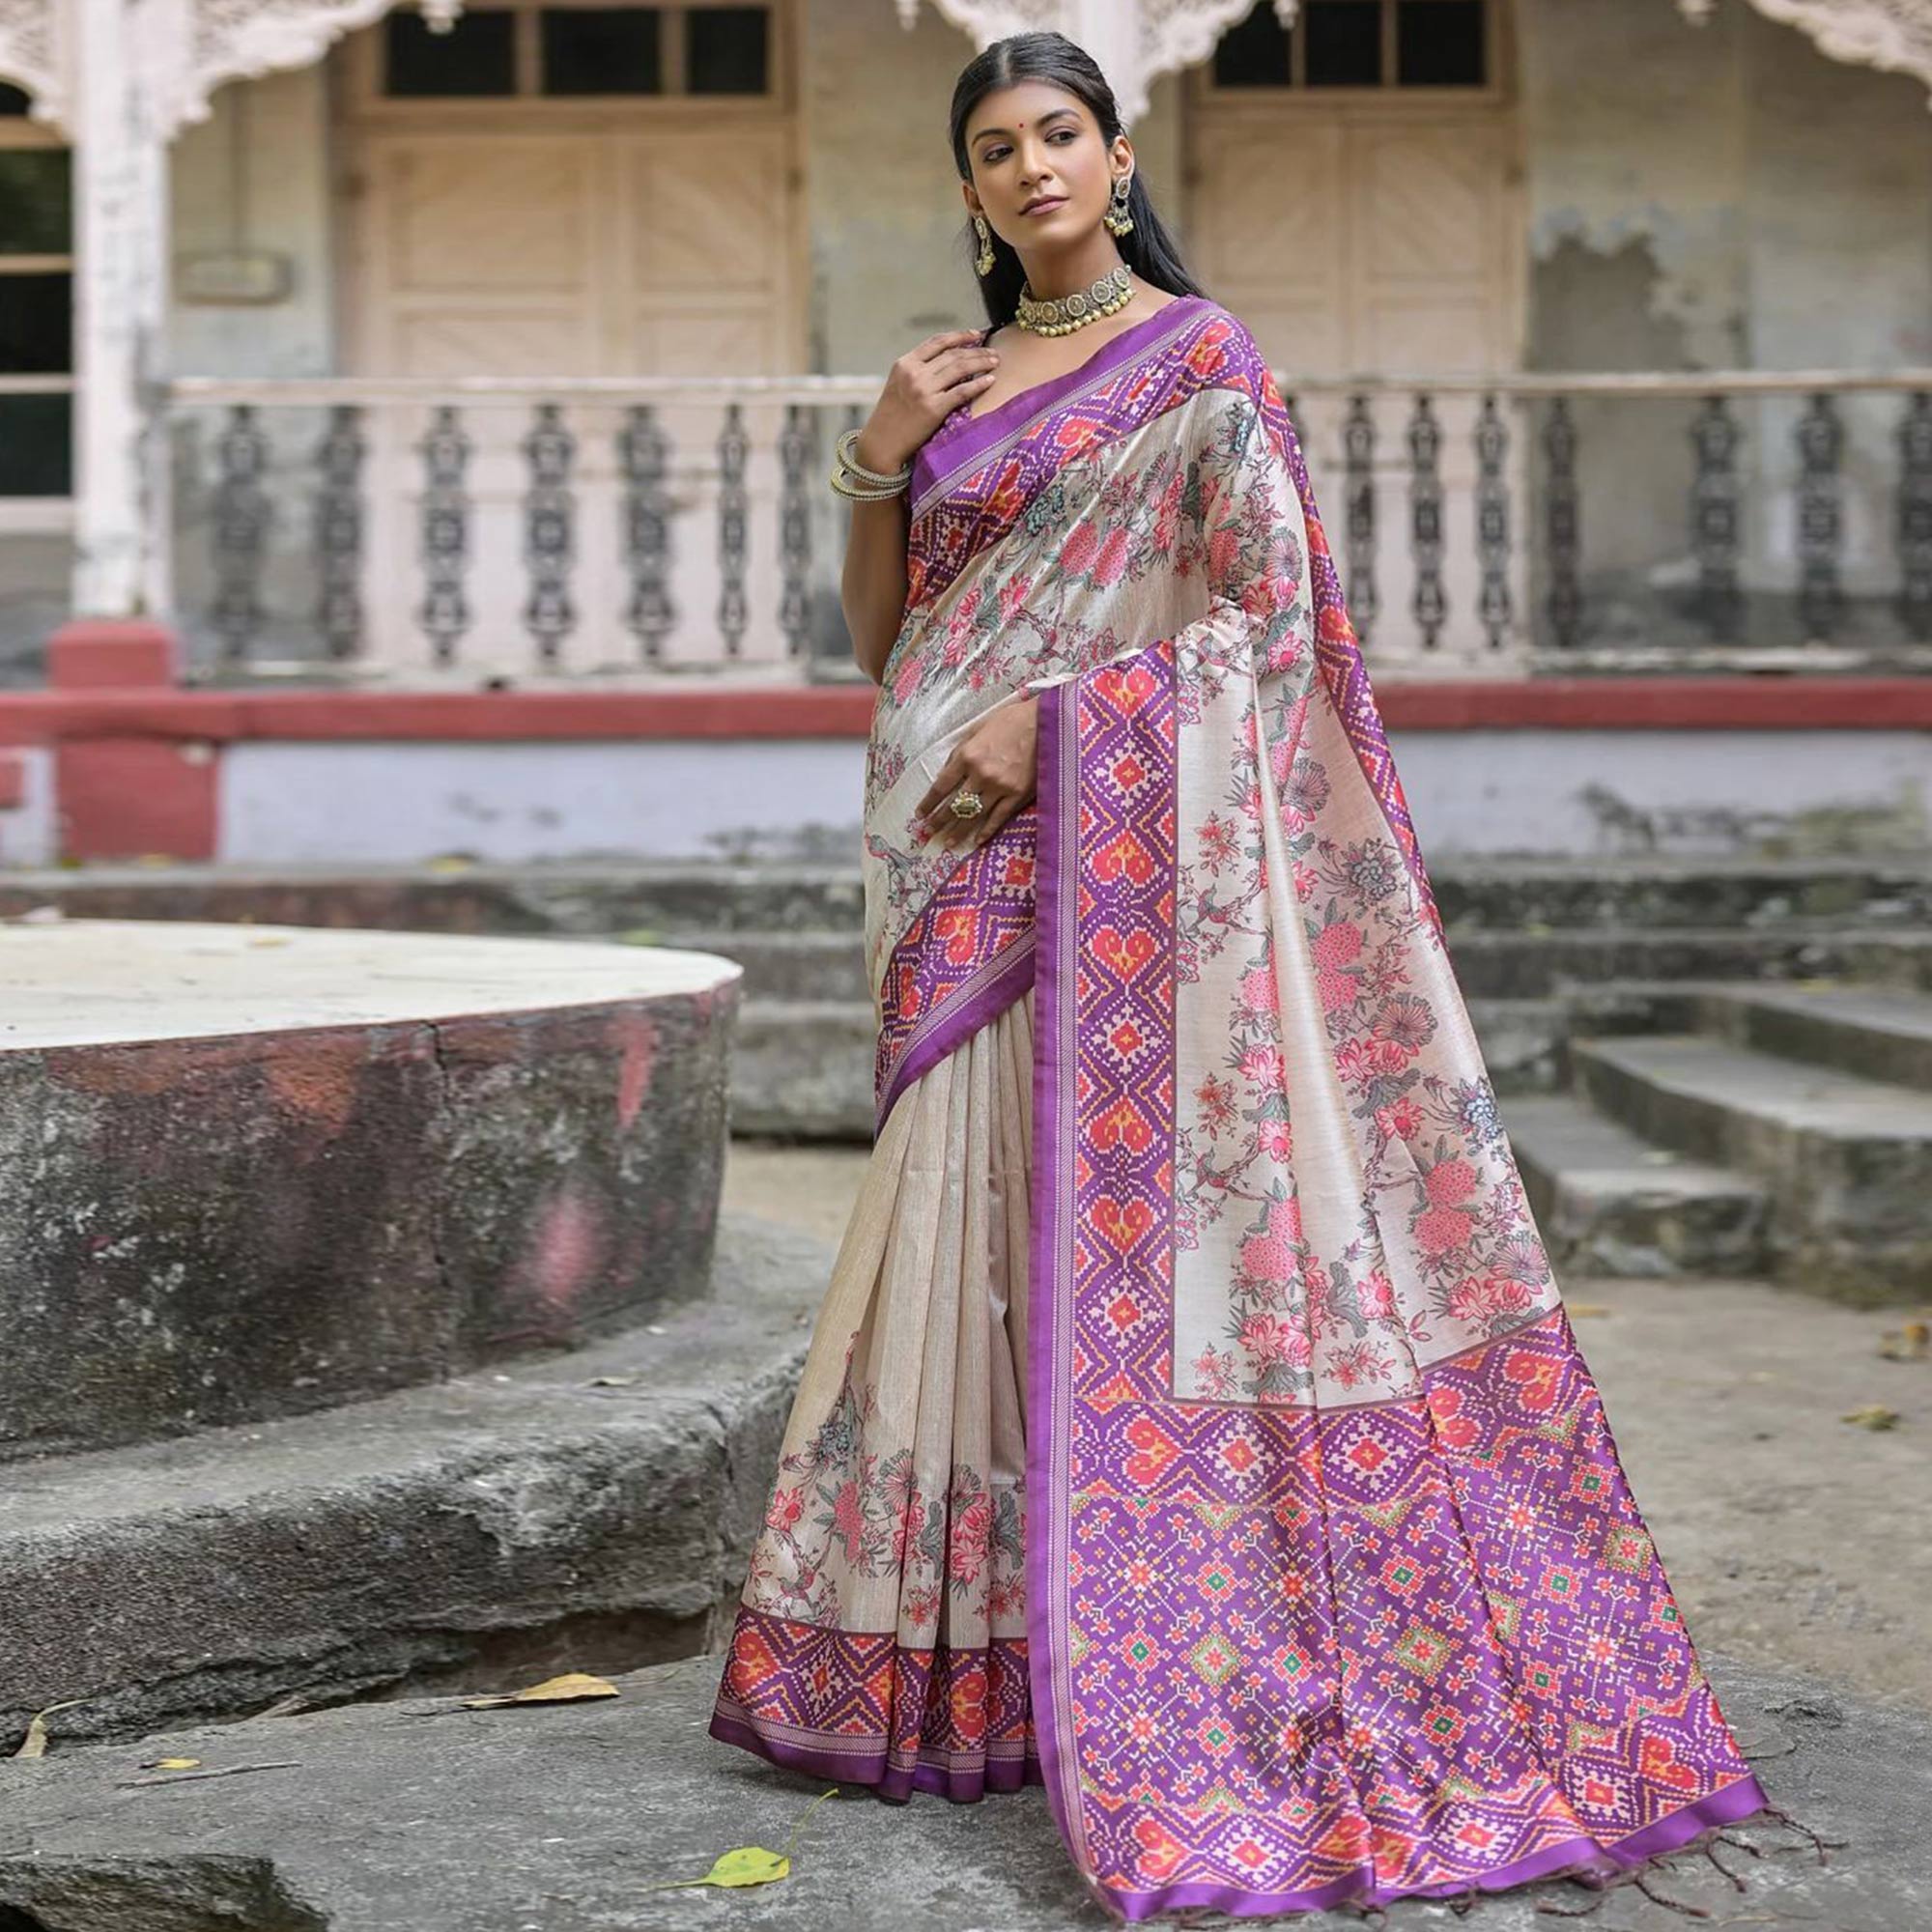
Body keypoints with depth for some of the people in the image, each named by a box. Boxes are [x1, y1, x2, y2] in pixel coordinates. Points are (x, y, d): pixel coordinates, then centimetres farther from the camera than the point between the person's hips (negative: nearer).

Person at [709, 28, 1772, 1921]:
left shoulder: (1199, 354, -1)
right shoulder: (958, 383, 17)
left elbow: (1266, 604, -9)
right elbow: (881, 645, 17)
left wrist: (1050, 715, -15)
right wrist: (879, 459, 2)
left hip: (1140, 835, -6)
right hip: (983, 870, 6)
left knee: (1138, 1218, -9)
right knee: (991, 1226, 7)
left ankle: (1194, 1703, -4)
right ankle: (964, 1660, 14)